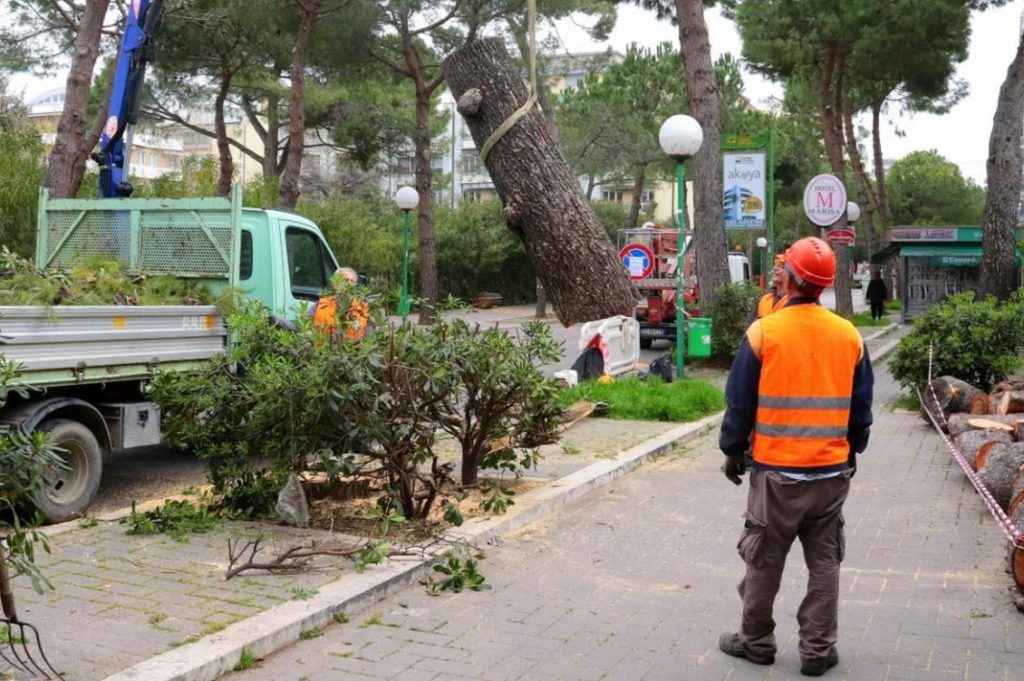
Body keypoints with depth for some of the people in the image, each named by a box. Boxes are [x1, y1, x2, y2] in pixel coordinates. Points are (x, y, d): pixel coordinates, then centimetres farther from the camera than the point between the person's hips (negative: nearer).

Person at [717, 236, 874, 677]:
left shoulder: (764, 332, -11)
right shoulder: (849, 336, 0)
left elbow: (740, 403, -6)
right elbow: (861, 408, 8)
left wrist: (733, 451, 6)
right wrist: (853, 451, 22)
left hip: (777, 470, -3)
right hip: (833, 471, 3)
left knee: (764, 560, 10)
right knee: (824, 562, 11)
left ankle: (756, 641, 22)